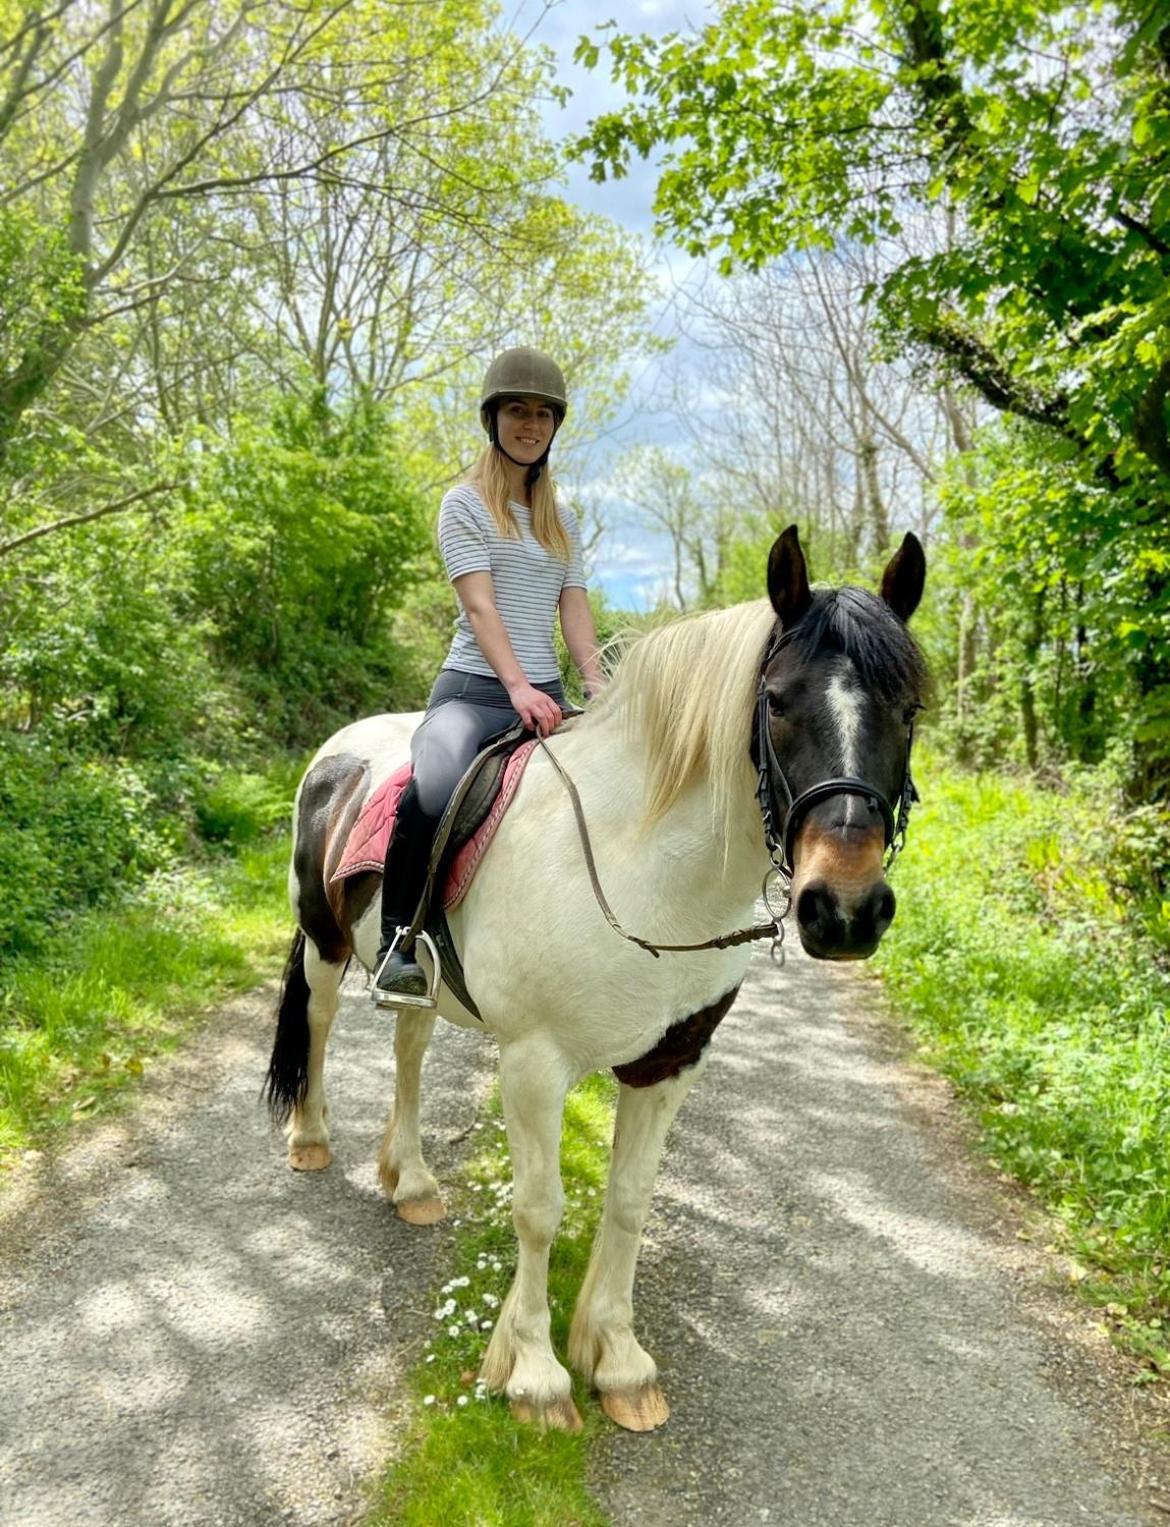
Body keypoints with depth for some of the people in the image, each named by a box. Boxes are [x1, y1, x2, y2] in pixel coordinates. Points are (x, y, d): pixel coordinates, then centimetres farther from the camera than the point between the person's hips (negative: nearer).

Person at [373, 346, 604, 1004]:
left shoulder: (564, 521, 20)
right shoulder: (465, 504, 3)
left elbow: (574, 611, 11)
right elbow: (479, 605, -10)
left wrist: (598, 686, -7)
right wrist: (517, 686, -24)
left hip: (545, 696, 6)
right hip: (474, 690, -6)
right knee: (435, 790, -35)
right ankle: (398, 943, -16)